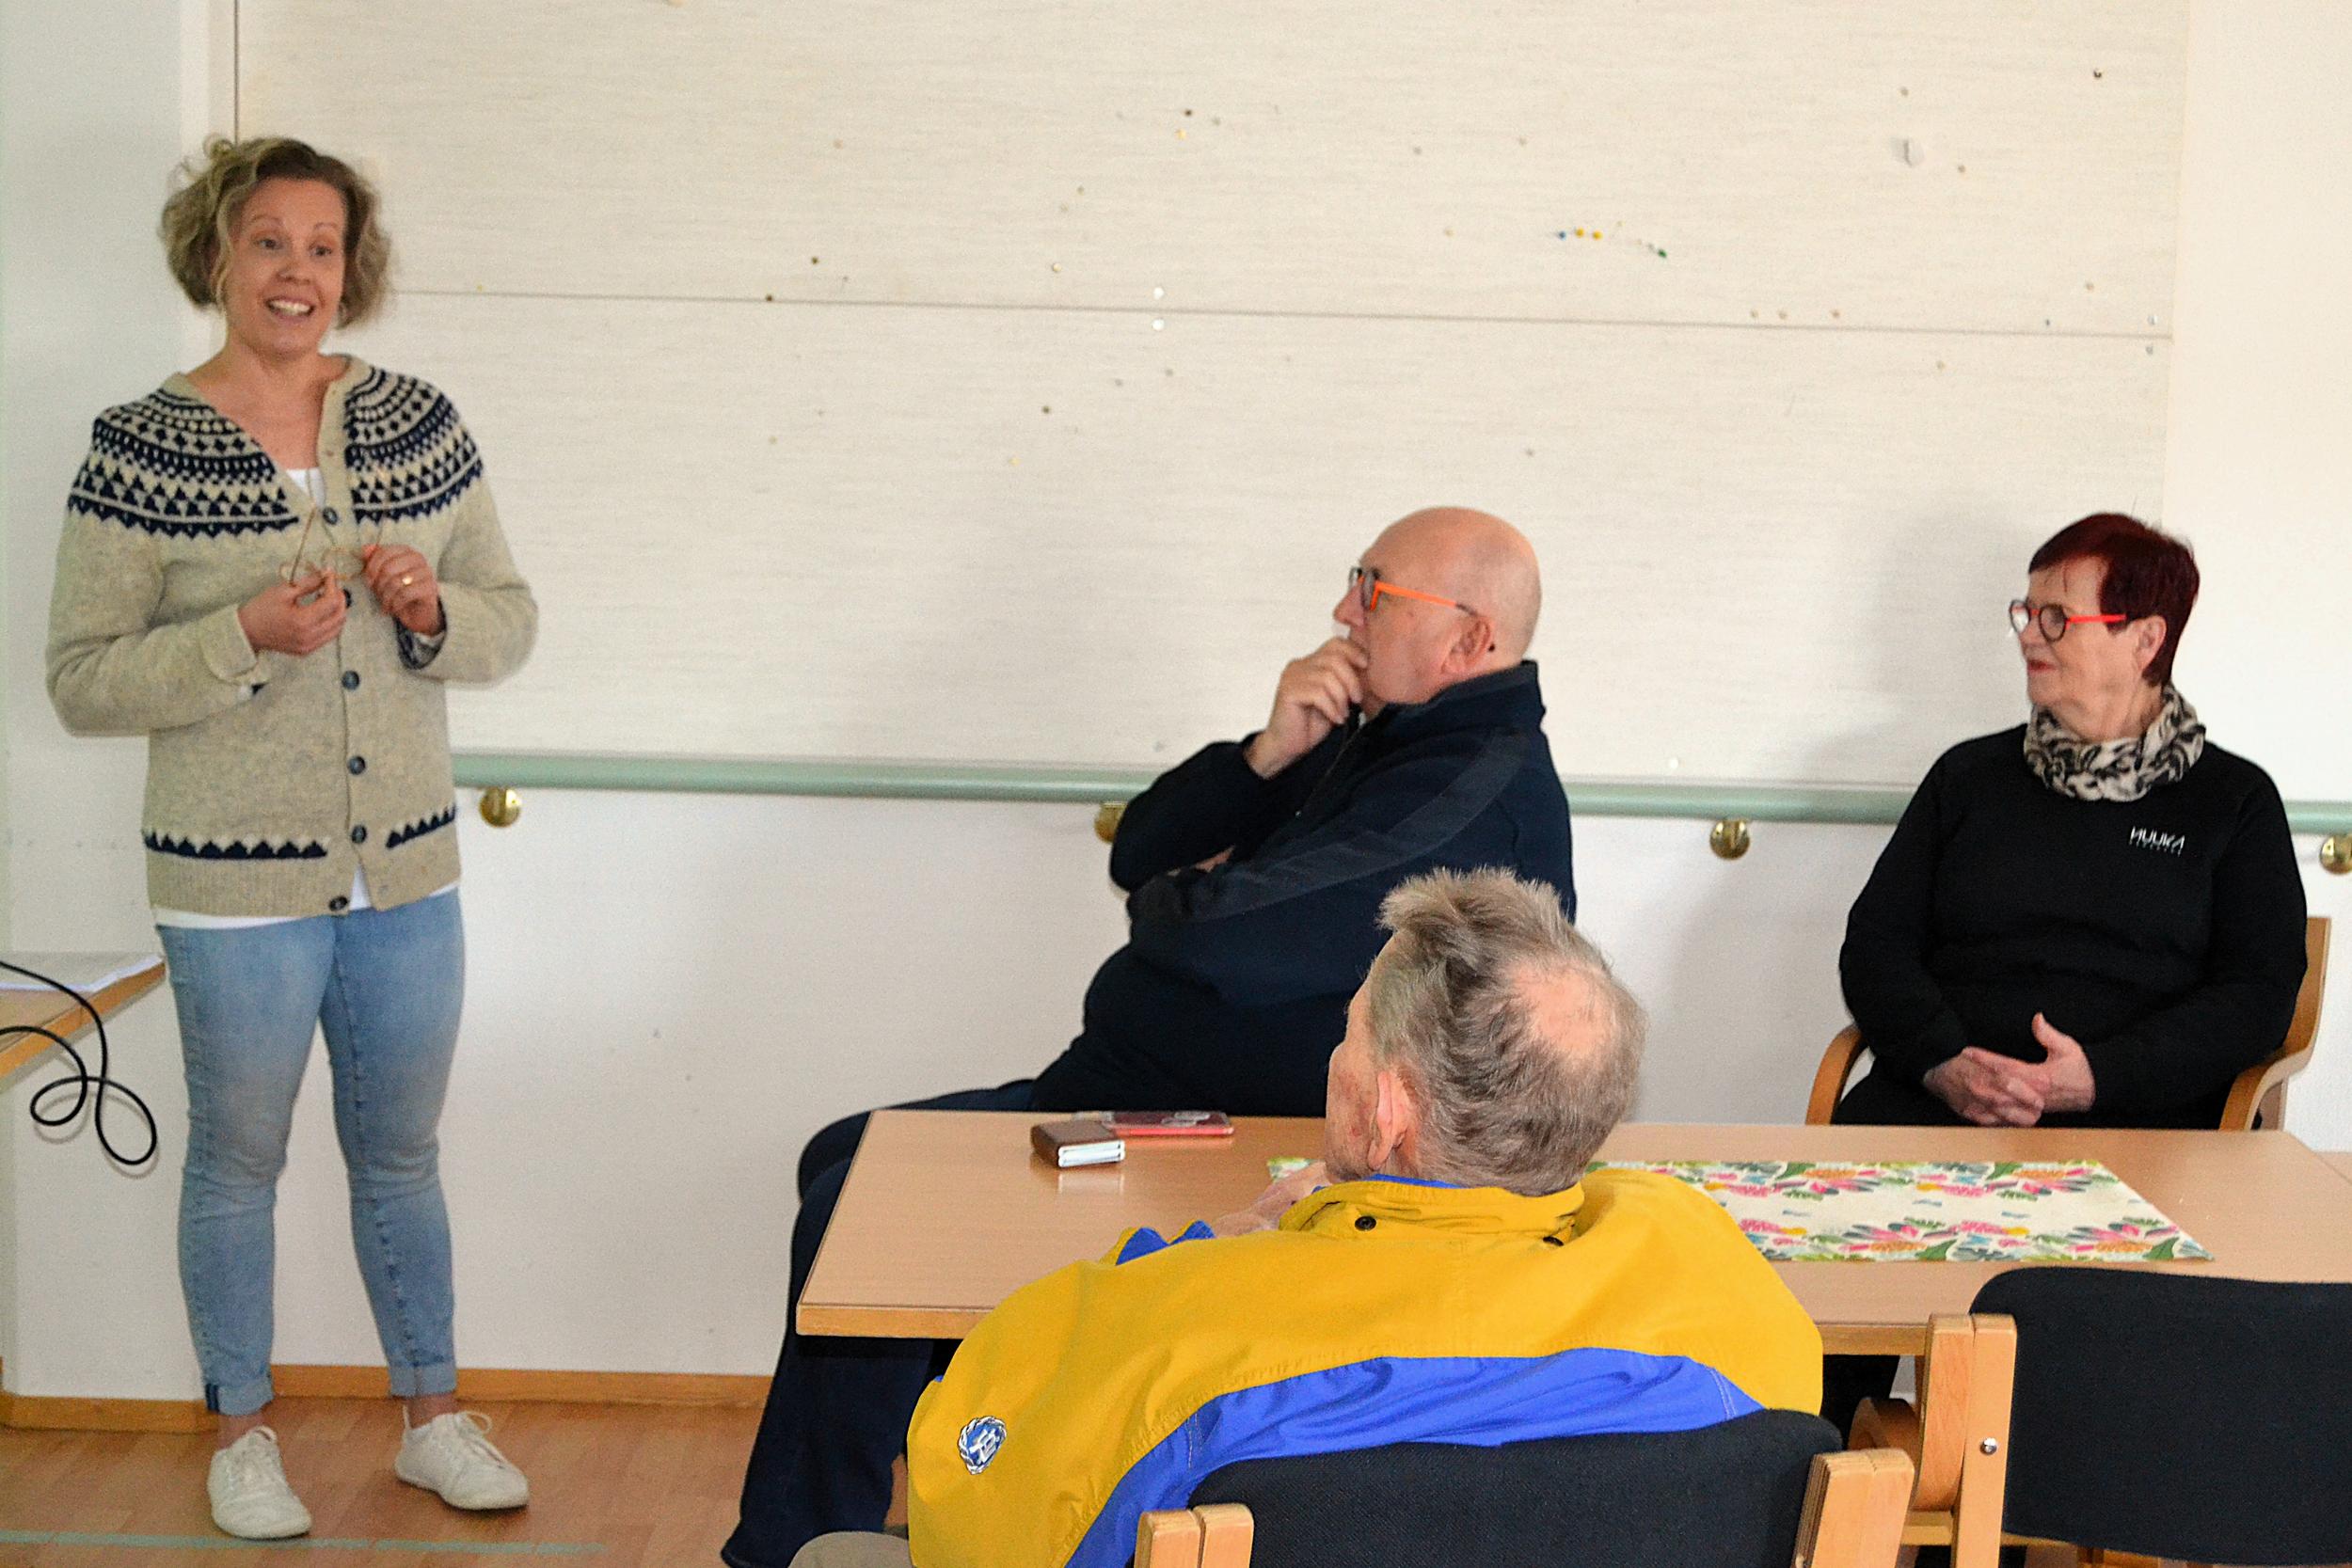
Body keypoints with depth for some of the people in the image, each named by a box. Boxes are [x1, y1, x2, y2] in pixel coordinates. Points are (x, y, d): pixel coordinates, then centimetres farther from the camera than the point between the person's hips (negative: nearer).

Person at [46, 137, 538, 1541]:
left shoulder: (417, 423, 2)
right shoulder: (141, 450, -8)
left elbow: (510, 621, 9)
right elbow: (83, 679, -9)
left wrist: (432, 606, -13)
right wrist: (246, 637, -22)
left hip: (406, 870, 3)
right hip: (239, 883, -3)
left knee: (401, 1152, 17)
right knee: (238, 1160, 11)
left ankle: (434, 1417, 32)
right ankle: (243, 1432, 30)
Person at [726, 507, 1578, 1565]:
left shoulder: (1484, 794, -22)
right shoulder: (1374, 739, 12)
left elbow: (1220, 939, -31)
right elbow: (1140, 854, 9)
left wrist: (1181, 899, -6)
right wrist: (1270, 756, -8)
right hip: (1123, 1098, 11)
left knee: (855, 1216, -17)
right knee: (841, 1160, 14)